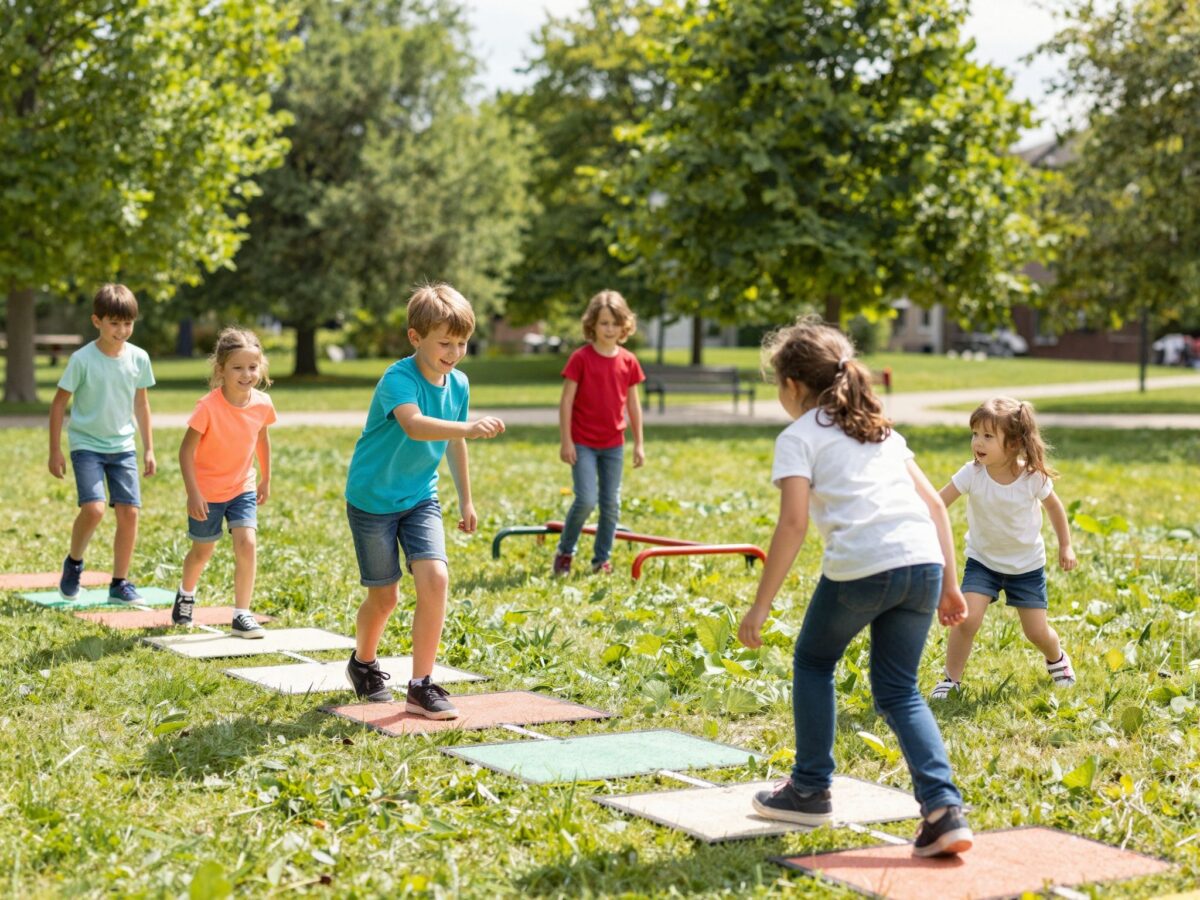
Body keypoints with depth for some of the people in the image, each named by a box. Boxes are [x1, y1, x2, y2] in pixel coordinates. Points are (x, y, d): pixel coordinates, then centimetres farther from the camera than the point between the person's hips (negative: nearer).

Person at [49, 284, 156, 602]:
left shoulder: (139, 358, -1)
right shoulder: (82, 360, -13)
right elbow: (59, 403, -5)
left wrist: (149, 450, 11)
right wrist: (55, 451, -6)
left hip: (123, 446, 4)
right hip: (86, 444, -4)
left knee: (129, 512, -4)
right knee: (93, 508, -20)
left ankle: (120, 582, 10)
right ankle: (73, 562, 8)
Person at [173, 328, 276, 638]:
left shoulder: (262, 404, -12)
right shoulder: (208, 406, -25)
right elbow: (186, 450, -20)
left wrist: (266, 479, 15)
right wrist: (192, 493, -23)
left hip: (243, 488, 3)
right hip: (207, 491, -3)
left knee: (247, 543, -15)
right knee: (203, 551, 14)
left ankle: (241, 615, -5)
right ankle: (186, 594, 46)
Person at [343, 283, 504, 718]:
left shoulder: (458, 384, -4)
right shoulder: (398, 379, -25)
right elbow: (415, 425, -46)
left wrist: (466, 500, 20)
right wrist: (470, 428, -61)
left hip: (420, 498, 5)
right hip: (373, 499, -5)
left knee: (435, 578, -15)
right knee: (385, 596, 6)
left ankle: (421, 686, -5)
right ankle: (363, 663, 37)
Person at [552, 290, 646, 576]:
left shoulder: (628, 361, 3)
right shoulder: (581, 358, -9)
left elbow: (633, 404, 10)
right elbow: (566, 400, -7)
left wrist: (639, 443, 10)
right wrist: (565, 441, -11)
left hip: (613, 444, 4)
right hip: (583, 443, -4)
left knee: (611, 503, 7)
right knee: (586, 500, -13)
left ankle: (602, 559, 19)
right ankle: (564, 552, 8)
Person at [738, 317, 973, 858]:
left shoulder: (798, 437, 7)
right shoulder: (880, 429, 27)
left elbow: (793, 523, -6)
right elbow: (935, 505, 21)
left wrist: (759, 607, -5)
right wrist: (948, 584, 23)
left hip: (859, 567, -5)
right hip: (924, 562, 5)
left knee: (814, 660, 22)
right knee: (898, 689, 16)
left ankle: (811, 791, 28)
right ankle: (944, 809, -1)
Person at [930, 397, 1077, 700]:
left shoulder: (1033, 477, -20)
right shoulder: (972, 474, -22)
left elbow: (1054, 506, -1)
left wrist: (1065, 546, 4)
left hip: (1026, 564, 0)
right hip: (983, 561, 0)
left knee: (1037, 632, 5)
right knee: (966, 619, -19)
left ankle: (1057, 658, 41)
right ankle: (951, 679, 0)